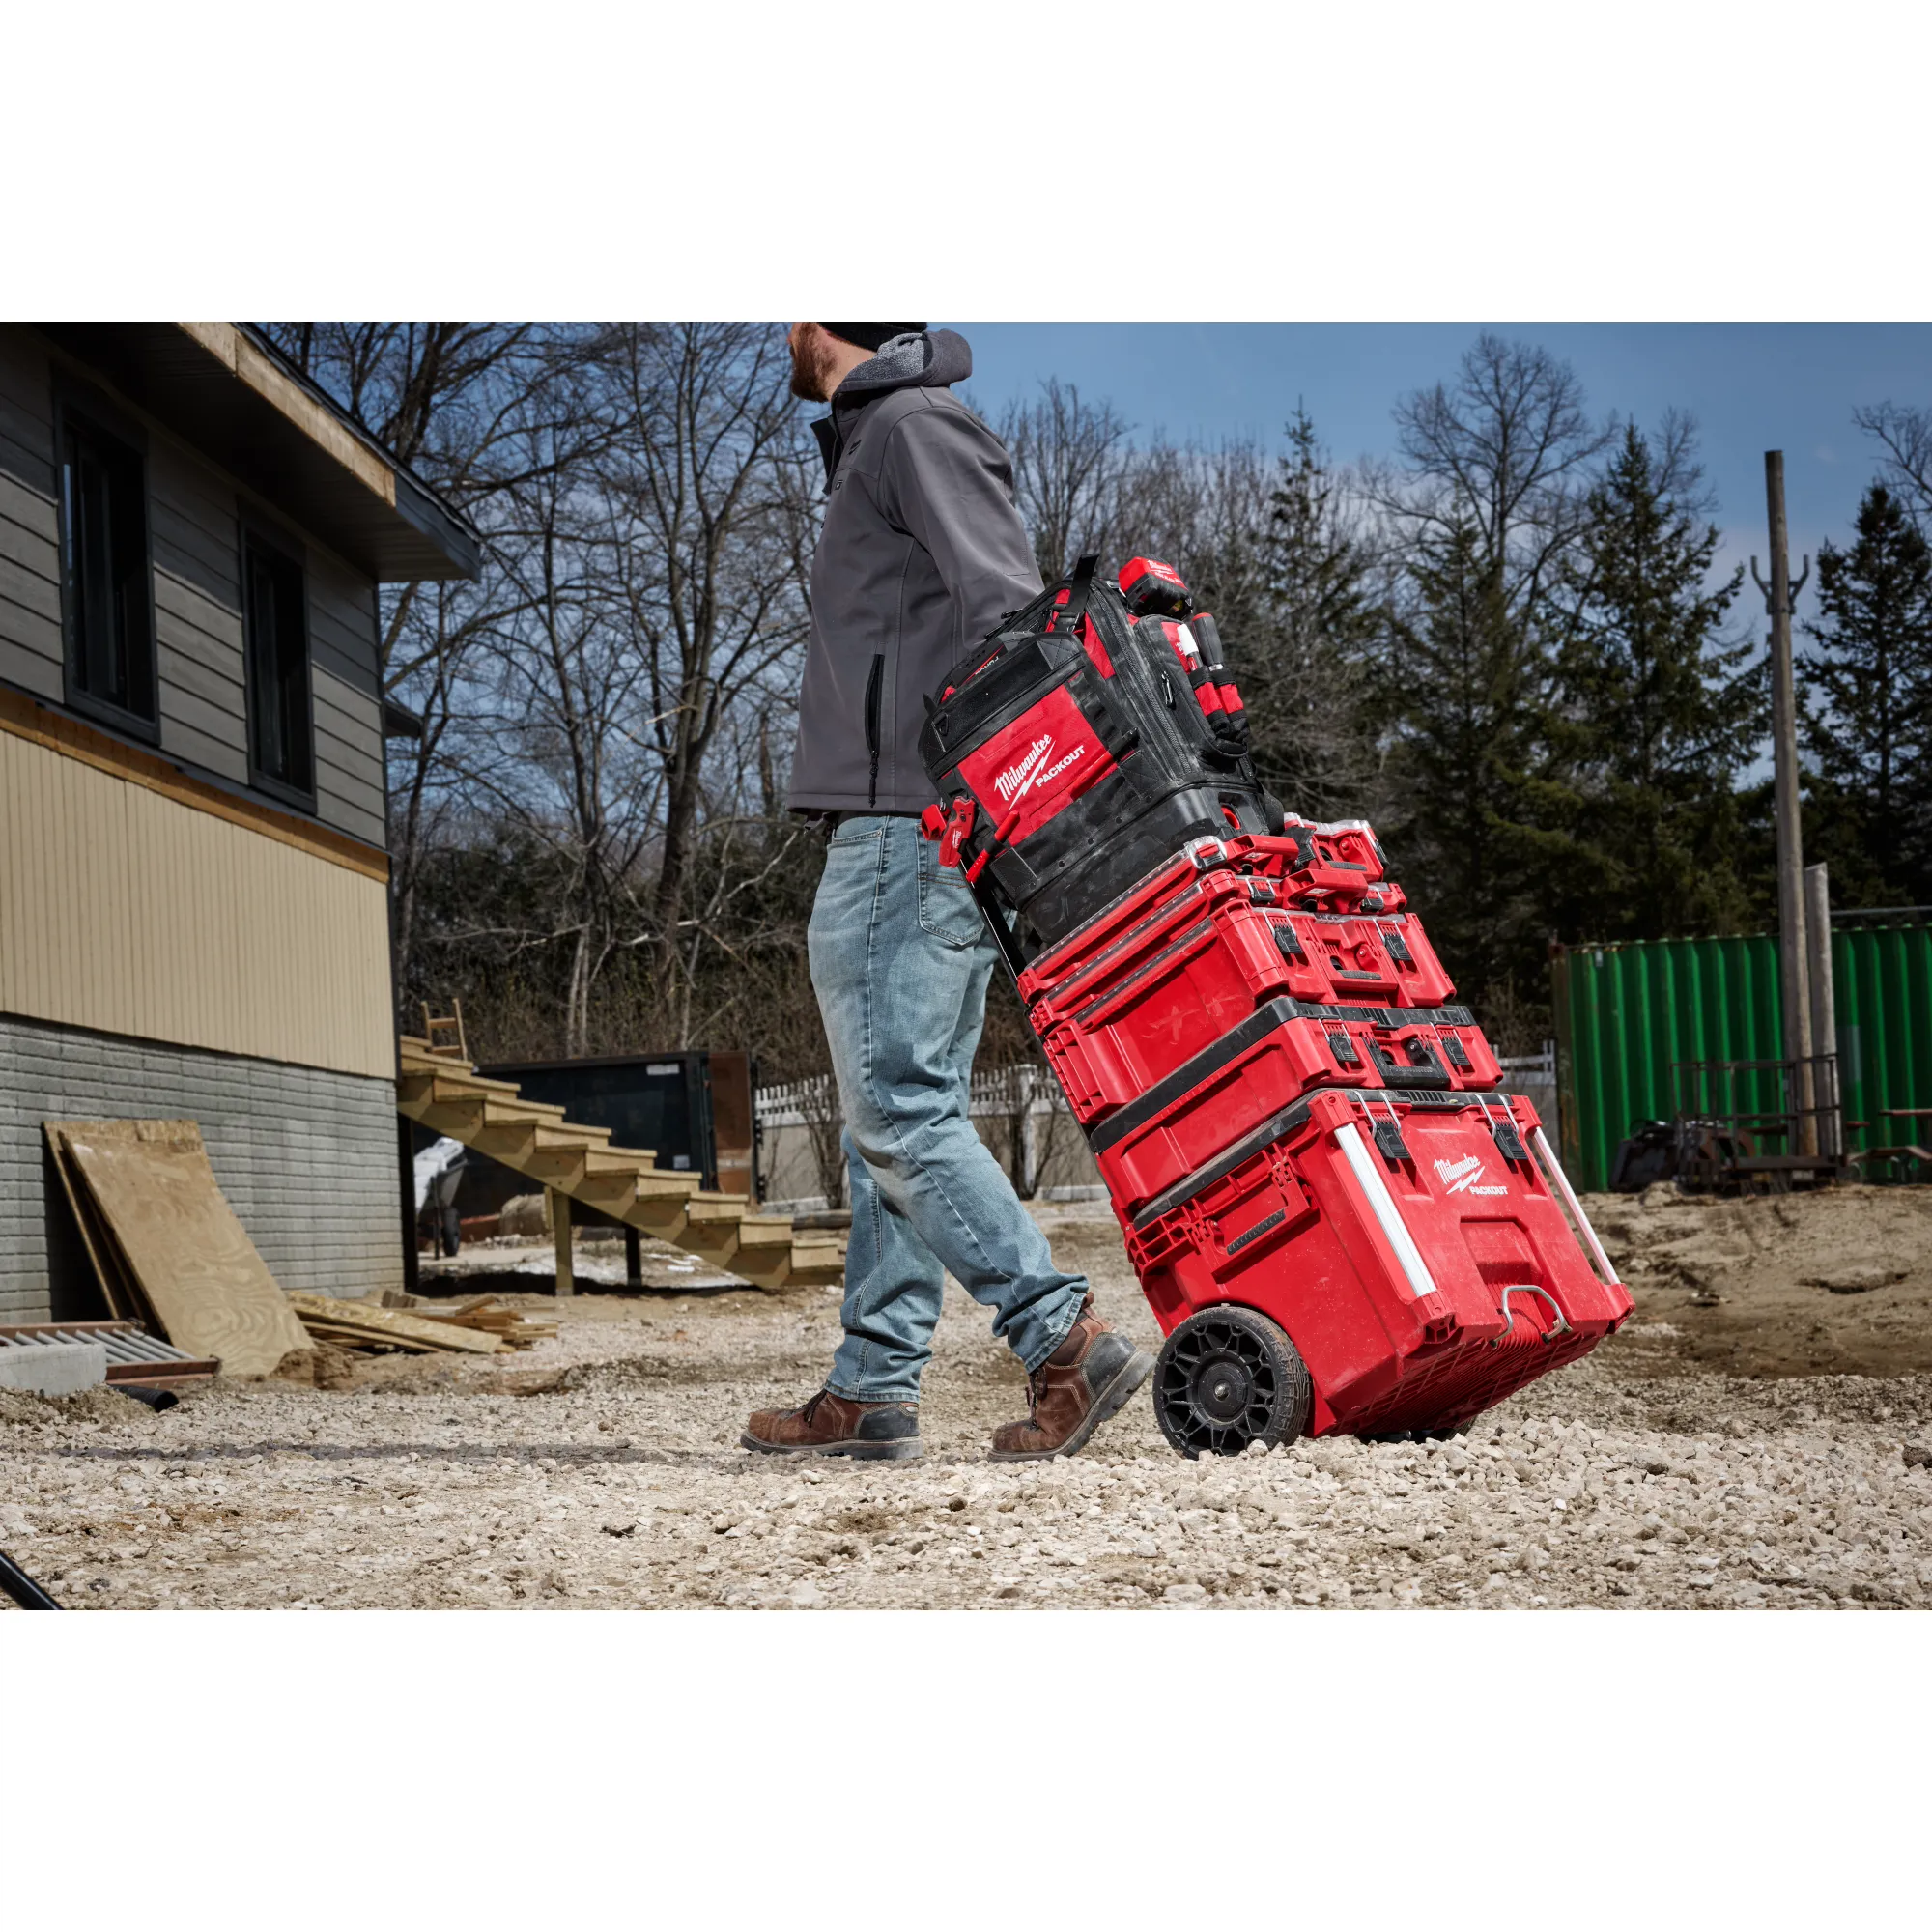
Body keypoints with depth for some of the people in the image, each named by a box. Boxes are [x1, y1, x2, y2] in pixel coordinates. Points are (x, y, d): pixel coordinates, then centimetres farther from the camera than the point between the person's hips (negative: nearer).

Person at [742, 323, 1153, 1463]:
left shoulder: (915, 426, -5)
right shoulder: (875, 440, 26)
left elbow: (1006, 610, -18)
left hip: (904, 828, -10)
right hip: (905, 835, 10)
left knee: (900, 1109, -13)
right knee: (899, 1113, 8)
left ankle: (1069, 1341, -15)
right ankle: (875, 1390, 11)